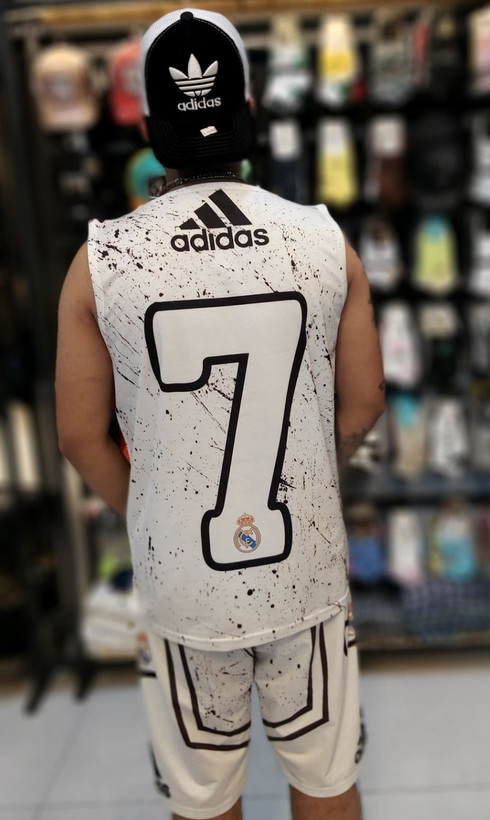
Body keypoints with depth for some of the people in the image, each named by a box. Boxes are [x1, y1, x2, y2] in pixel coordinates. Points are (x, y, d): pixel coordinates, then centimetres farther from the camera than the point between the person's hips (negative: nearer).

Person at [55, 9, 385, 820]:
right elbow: (363, 405, 1)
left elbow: (82, 435, -4)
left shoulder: (101, 259, -11)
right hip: (307, 570, 1)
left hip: (181, 580, 0)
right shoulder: (326, 241, -7)